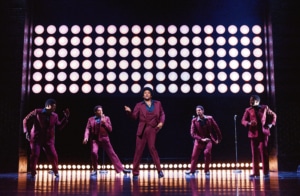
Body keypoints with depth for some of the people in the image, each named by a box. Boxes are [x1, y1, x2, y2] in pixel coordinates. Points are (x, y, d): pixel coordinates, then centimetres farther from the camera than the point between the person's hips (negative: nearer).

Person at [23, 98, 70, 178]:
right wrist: (27, 132, -7)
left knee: (53, 156, -3)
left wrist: (66, 117, -1)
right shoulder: (37, 112, -6)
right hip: (36, 138, -2)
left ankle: (56, 171, 22)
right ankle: (33, 173, 10)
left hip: (48, 139, 2)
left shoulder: (54, 116, 4)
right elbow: (26, 120, 0)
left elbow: (59, 127, 6)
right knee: (35, 155, -11)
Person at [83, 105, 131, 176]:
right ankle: (95, 170, -1)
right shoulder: (91, 119, 6)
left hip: (104, 139, 1)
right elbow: (87, 129, 0)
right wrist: (86, 137, -17)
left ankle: (121, 169, 4)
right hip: (95, 139, -1)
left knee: (112, 154, 1)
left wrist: (104, 122, -12)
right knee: (94, 152, -21)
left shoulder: (106, 118, 6)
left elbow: (110, 129, 2)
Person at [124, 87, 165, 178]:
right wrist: (129, 112, -18)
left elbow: (162, 114, 15)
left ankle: (159, 170, 0)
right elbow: (134, 117, 1)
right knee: (139, 150, 1)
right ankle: (135, 172, 9)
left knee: (152, 148, -10)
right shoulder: (139, 105, 7)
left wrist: (161, 122, -2)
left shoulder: (158, 103, 12)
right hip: (142, 130, 1)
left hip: (152, 129, 0)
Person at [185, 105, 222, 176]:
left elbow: (216, 128, 2)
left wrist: (218, 139, 5)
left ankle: (207, 170, -6)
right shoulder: (194, 120, -8)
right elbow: (192, 133, -11)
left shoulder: (209, 118, -7)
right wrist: (201, 139, -20)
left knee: (207, 152, -22)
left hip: (208, 139, -1)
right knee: (194, 155, 0)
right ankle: (192, 171, 18)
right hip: (199, 140, 1)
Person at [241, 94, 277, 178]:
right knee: (255, 153, 4)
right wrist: (249, 123, -19)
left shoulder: (264, 108, 6)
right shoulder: (248, 110, 6)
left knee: (263, 152, -3)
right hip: (253, 133, 1)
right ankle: (255, 172, 10)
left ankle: (266, 172, 5)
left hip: (263, 132, -1)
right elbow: (243, 120, 1)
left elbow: (274, 115, 16)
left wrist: (271, 124, 1)